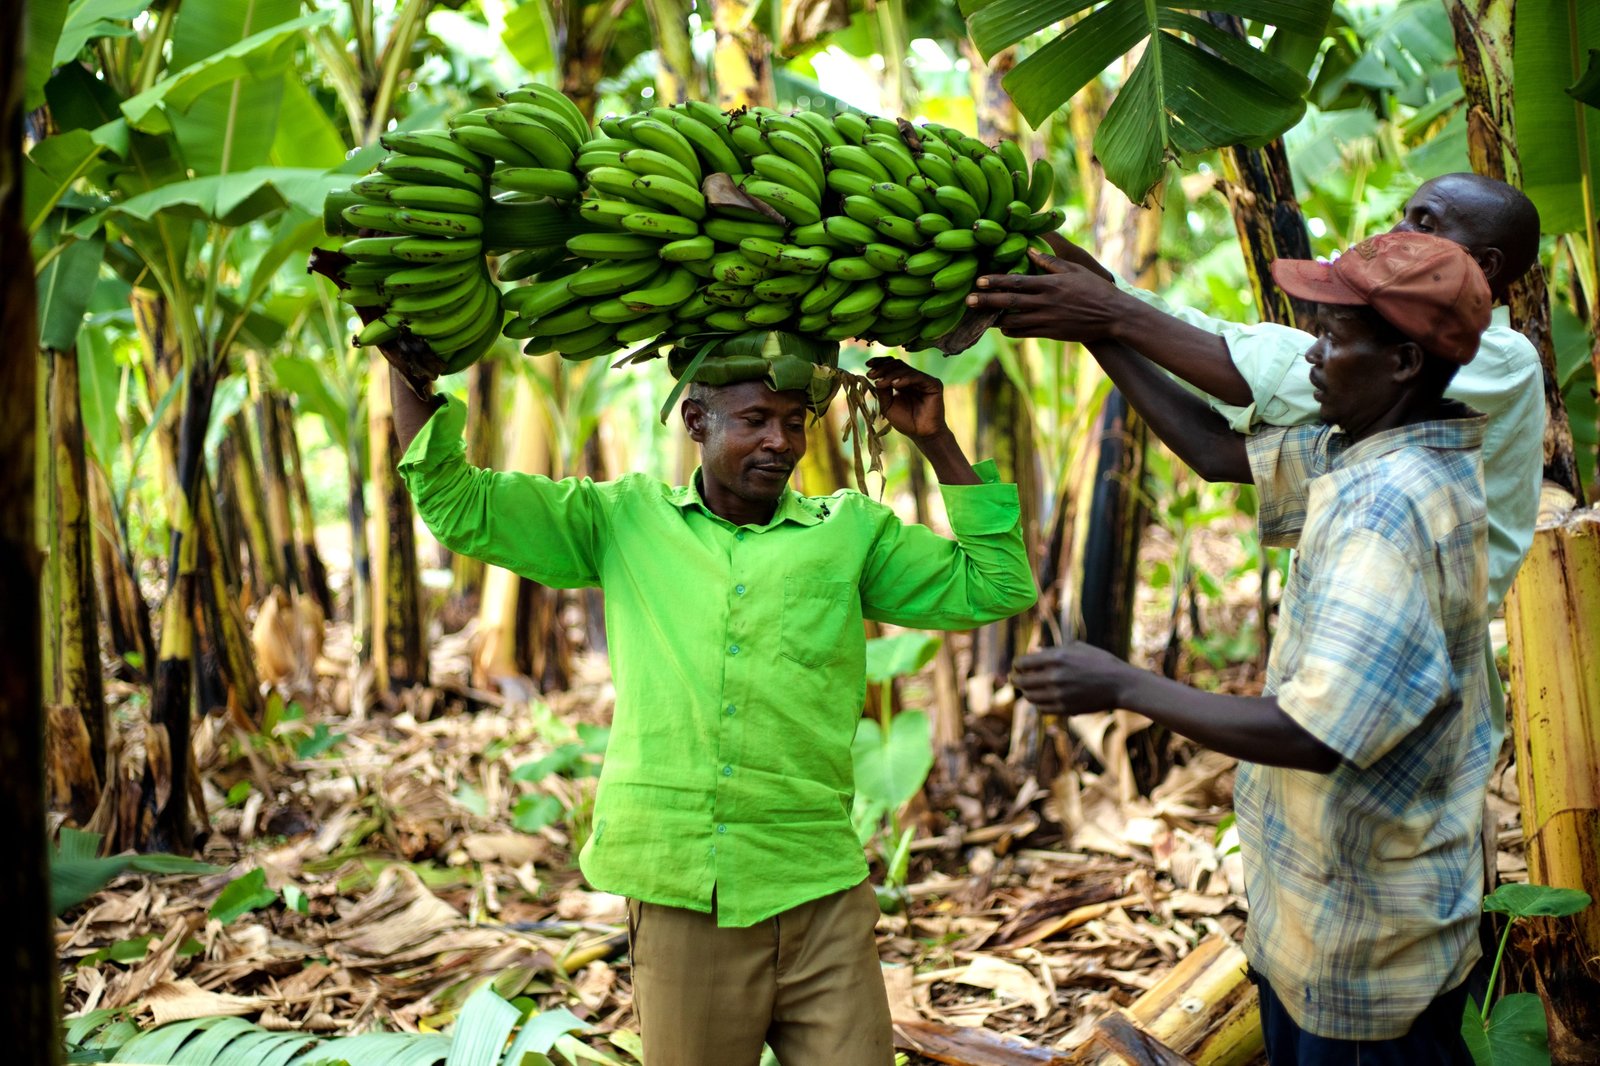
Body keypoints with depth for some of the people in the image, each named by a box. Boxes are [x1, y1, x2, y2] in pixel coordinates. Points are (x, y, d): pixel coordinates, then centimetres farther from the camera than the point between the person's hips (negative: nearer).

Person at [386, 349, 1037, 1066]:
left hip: (819, 898, 1)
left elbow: (998, 586, 8)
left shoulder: (850, 532, 9)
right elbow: (454, 503, 9)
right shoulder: (621, 522, 8)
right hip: (679, 899, 0)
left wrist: (936, 441, 3)